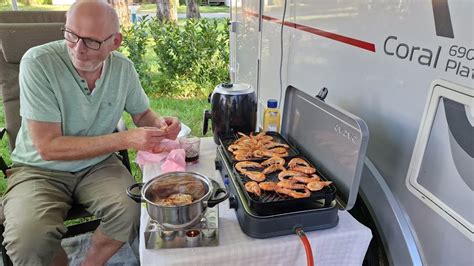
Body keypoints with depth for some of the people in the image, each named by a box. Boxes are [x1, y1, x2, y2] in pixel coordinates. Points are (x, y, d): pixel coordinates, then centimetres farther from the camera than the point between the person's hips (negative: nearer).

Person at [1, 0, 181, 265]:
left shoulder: (124, 68, -6)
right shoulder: (38, 62, -19)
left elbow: (142, 113, 11)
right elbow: (48, 147, -23)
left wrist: (160, 123, -13)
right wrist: (126, 139, -28)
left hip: (97, 164, 3)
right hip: (41, 170, -2)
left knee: (133, 211, -25)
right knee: (28, 240, -29)